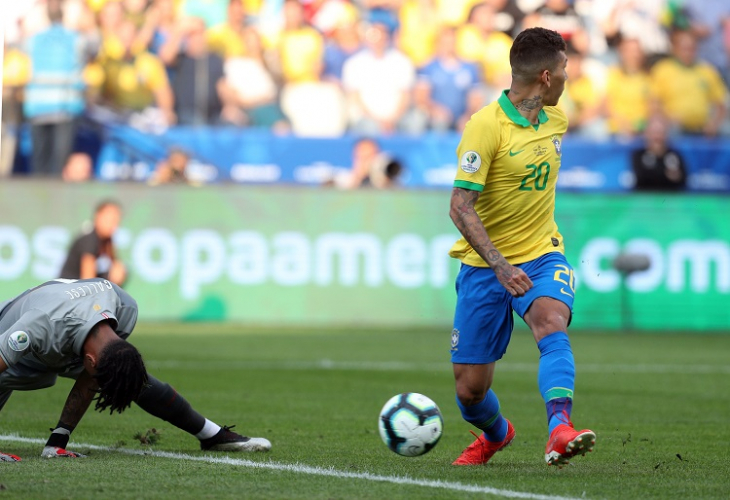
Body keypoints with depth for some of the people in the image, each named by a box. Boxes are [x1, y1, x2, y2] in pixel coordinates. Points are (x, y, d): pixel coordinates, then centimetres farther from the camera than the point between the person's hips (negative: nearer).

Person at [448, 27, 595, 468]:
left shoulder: (557, 120, 5)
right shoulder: (486, 125, -17)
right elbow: (461, 207, -21)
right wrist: (500, 266, -30)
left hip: (542, 254, 3)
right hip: (485, 262, -3)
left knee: (551, 324, -31)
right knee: (470, 389, 3)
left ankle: (560, 432, -47)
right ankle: (496, 434, 38)